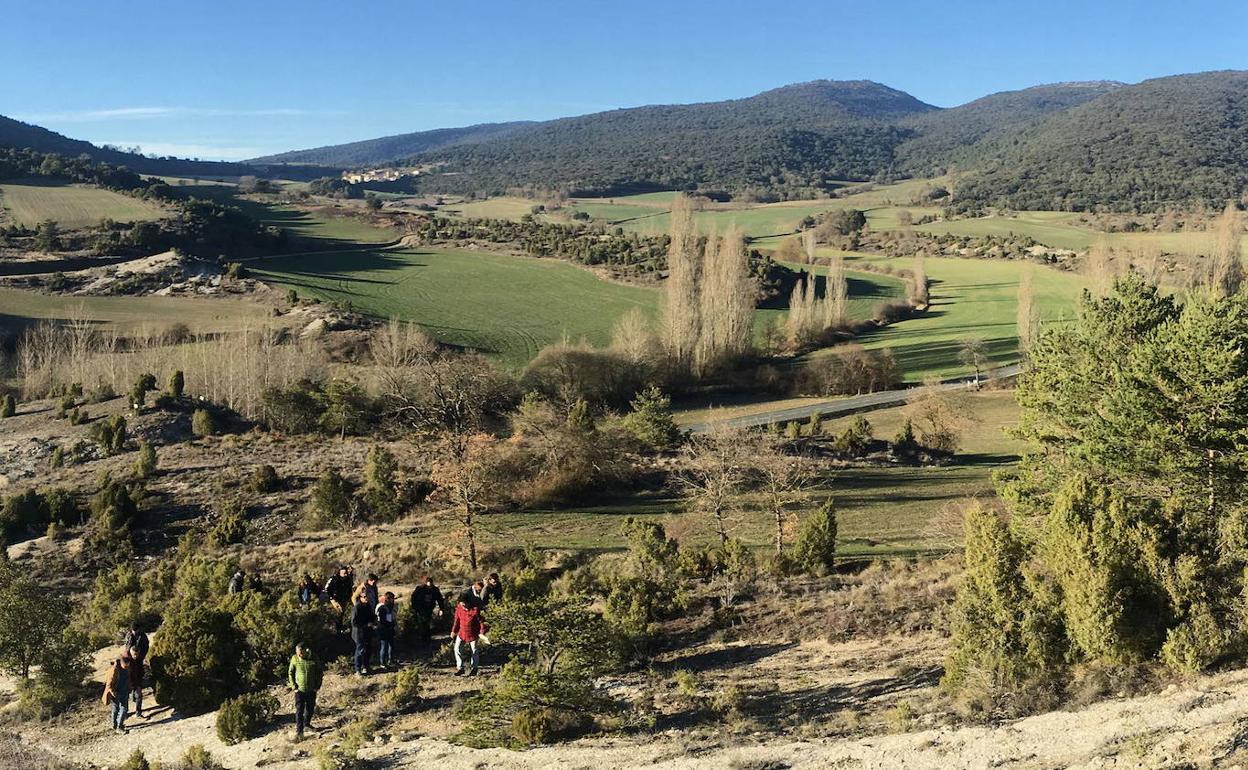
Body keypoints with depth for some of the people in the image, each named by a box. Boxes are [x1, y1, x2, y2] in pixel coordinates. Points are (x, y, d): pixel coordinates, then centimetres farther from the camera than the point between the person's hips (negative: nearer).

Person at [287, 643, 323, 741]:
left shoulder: (314, 659, -10)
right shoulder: (295, 659, -11)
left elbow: (319, 672, 2)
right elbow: (290, 673, 1)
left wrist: (317, 686, -2)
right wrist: (294, 686, -5)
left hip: (312, 689, 2)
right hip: (299, 689, -2)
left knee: (310, 708, 15)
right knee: (299, 711, -7)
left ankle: (307, 724, 39)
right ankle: (299, 731, -4)